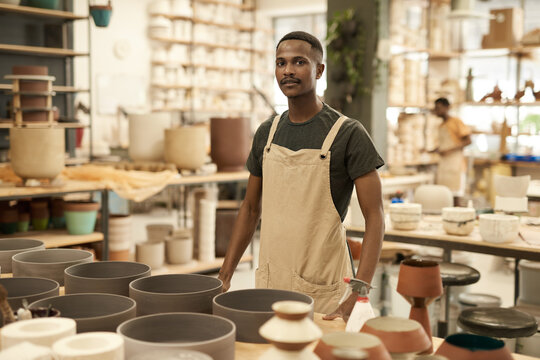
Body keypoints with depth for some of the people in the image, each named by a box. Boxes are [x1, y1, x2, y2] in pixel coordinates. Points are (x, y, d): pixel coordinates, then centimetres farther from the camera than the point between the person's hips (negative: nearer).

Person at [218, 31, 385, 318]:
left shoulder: (347, 133, -9)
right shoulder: (267, 133, 7)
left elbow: (374, 217, -12)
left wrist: (358, 294, -22)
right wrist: (224, 276, 8)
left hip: (323, 293, -4)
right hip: (268, 285, 5)